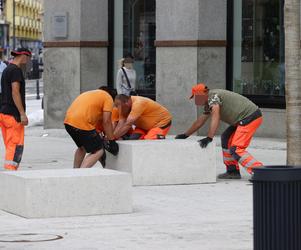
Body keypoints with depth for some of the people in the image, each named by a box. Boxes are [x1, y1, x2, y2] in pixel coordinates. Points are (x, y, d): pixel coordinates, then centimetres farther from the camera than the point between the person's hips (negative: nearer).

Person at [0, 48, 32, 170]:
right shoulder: (16, 70, -11)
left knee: (10, 146, 10)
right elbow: (15, 93, -18)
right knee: (16, 146, -10)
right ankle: (10, 170, -16)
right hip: (13, 114, -10)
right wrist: (22, 114, -19)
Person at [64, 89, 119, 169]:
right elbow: (106, 121, -3)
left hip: (68, 121, 9)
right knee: (98, 151, 0)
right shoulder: (108, 98, 7)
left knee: (82, 147, 30)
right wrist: (112, 141, 3)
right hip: (81, 123, -8)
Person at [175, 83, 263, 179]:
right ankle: (233, 171, 21)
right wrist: (185, 135, 35)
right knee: (226, 139, 20)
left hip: (251, 117, -11)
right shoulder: (209, 103, 20)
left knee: (236, 150, -17)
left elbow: (215, 118, -24)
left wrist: (209, 138, -30)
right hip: (243, 119, 11)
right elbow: (200, 121, 30)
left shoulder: (213, 96, -11)